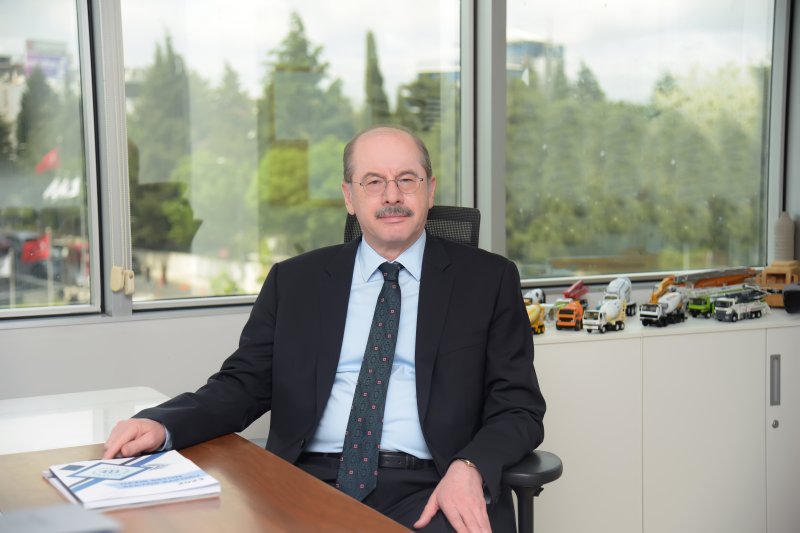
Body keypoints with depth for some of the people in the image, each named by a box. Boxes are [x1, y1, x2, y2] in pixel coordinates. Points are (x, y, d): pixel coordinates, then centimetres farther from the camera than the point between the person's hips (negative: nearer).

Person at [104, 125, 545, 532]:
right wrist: (160, 424, -10)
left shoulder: (487, 279, 8)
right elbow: (243, 384, 10)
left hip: (430, 491, -1)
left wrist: (469, 470, -16)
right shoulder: (294, 281, 14)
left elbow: (520, 408, 4)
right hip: (313, 482, 1)